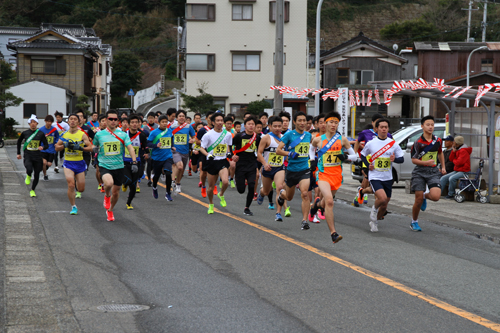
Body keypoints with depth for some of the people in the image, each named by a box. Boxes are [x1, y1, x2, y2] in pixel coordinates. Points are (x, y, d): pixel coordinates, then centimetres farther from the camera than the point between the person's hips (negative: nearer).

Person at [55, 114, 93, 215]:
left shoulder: (82, 134, -4)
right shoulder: (64, 134, 4)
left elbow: (90, 148, -9)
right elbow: (57, 148, 8)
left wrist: (80, 148, -26)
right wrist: (65, 145, -12)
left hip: (80, 163, 0)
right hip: (68, 163, 0)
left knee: (81, 189, 6)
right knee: (71, 185, -19)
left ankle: (77, 182, 44)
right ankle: (73, 207, -4)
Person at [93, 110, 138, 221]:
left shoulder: (123, 134, 1)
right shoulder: (99, 134, 3)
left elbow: (130, 148, -6)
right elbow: (94, 145, 22)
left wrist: (134, 162, -18)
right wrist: (95, 148, -3)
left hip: (118, 166, 2)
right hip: (104, 165, -2)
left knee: (116, 192, 9)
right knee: (109, 183, -32)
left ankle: (110, 210, 37)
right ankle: (107, 196, 4)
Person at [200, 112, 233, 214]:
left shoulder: (227, 134, 1)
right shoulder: (208, 135, -9)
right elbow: (202, 148, -3)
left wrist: (229, 153, -2)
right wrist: (208, 154, -21)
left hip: (223, 161, 1)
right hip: (212, 162, -1)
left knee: (225, 182, -22)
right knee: (211, 186, 6)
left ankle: (221, 195, 12)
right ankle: (211, 204, 32)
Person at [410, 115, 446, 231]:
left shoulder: (438, 140, 4)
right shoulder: (418, 143, -8)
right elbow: (413, 160, -5)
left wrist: (443, 167, 17)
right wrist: (426, 162, -20)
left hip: (433, 172, 3)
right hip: (420, 172, -3)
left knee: (435, 196, -19)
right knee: (418, 201, -1)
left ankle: (425, 196, 17)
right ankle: (414, 222, 20)